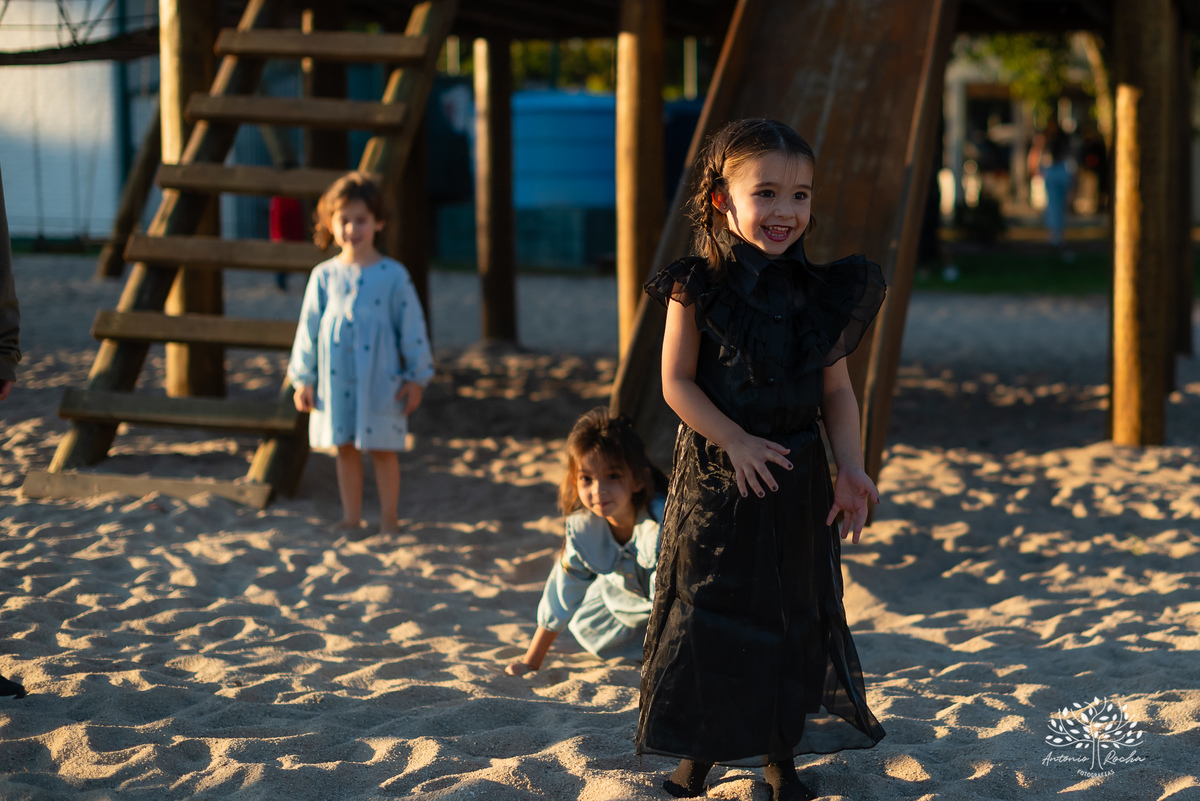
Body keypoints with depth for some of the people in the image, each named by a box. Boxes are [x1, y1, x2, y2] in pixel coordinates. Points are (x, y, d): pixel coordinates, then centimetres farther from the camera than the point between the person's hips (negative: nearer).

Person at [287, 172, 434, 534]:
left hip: (380, 380, -2)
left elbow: (412, 327, -1)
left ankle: (389, 520, 16)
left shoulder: (393, 275, -4)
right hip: (336, 381, 2)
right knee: (345, 449, 10)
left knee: (383, 449, 4)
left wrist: (416, 378, -1)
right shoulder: (324, 276, 2)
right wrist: (303, 379, 6)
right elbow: (308, 328, 7)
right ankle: (351, 518, 21)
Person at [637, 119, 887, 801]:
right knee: (706, 611, 5)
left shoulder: (819, 292, 0)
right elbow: (677, 382, -10)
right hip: (714, 479, -3)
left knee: (792, 613, 10)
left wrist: (850, 467, -8)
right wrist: (735, 441, -19)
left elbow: (837, 391, 4)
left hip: (797, 479, 3)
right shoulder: (698, 287, -9)